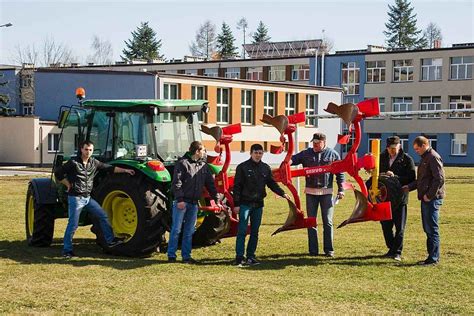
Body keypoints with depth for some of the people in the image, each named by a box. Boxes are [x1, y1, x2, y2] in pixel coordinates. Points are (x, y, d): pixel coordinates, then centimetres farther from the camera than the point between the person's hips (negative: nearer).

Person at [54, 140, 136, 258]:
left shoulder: (94, 163, 6)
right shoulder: (73, 162, -11)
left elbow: (110, 168, 12)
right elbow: (58, 173, -7)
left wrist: (125, 170, 8)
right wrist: (68, 184, -7)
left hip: (87, 198, 6)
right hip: (75, 198, -6)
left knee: (103, 215, 6)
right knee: (73, 224, -4)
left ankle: (110, 240, 17)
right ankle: (67, 250, 6)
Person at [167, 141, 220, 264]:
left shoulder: (204, 166, 12)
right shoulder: (183, 163, -7)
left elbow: (210, 184, 14)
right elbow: (176, 182, -13)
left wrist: (216, 199, 8)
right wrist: (179, 199, -19)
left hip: (194, 203, 6)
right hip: (181, 202, -6)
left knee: (189, 231, 9)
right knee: (176, 229, -3)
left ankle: (186, 256, 14)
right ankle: (171, 255, 4)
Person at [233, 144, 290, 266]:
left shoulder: (265, 168, 9)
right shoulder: (242, 167, -5)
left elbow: (272, 183, 13)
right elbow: (237, 186, -5)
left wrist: (283, 193, -3)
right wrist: (236, 204, -10)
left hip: (258, 204, 5)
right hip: (245, 204, -5)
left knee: (255, 232, 8)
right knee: (242, 231, -6)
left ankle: (251, 256, 15)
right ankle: (239, 257, -5)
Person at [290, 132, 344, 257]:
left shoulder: (333, 154, 0)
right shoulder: (306, 154, 4)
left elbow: (340, 172, 4)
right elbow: (294, 159, -6)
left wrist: (341, 189, 1)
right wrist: (288, 161, -30)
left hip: (326, 192, -2)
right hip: (311, 192, 2)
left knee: (328, 222, 2)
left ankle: (329, 250, 9)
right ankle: (313, 250, 12)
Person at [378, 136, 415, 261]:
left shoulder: (407, 159, -4)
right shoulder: (382, 157, 9)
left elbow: (411, 179, -10)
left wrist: (395, 177, -19)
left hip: (400, 196, -5)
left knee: (399, 227, -1)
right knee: (385, 225, 11)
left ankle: (397, 252, 4)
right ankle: (391, 249, 24)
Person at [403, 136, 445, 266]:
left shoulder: (433, 157, -13)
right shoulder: (424, 158, 19)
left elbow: (439, 179, -20)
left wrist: (429, 195, -18)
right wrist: (410, 187, 14)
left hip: (432, 198, -10)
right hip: (426, 198, 10)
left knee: (432, 229, -6)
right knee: (427, 229, 12)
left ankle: (434, 258, -2)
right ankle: (432, 256, 19)